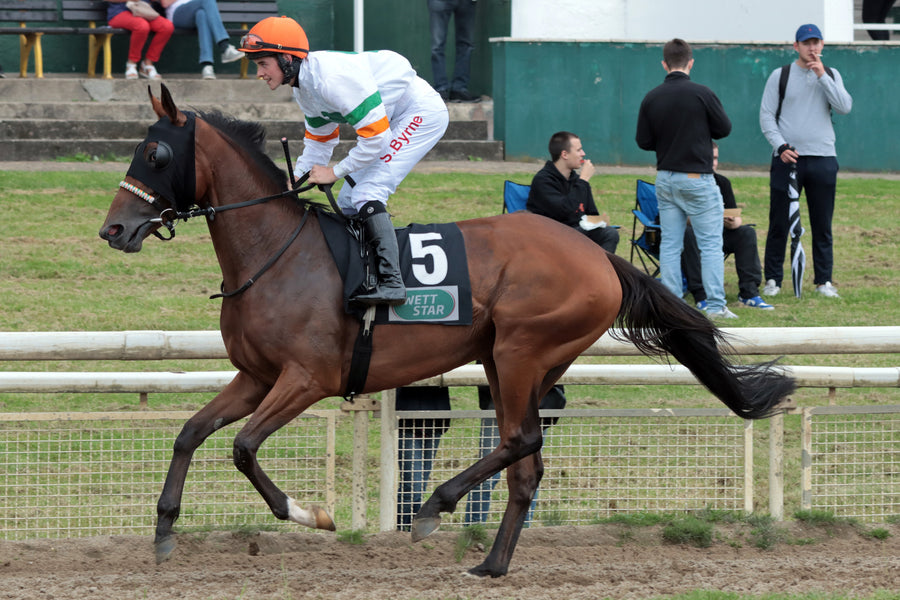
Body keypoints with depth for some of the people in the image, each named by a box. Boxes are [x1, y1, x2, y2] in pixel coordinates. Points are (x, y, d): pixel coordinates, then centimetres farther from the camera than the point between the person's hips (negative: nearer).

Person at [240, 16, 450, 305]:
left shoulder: (332, 78, -32)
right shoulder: (303, 85, 0)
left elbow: (377, 137, -30)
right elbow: (319, 141, 14)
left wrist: (335, 172, -20)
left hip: (422, 113, -10)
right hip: (392, 120, 10)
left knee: (367, 193, -21)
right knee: (349, 201, 9)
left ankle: (391, 281, -24)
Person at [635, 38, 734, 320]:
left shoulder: (651, 98, -1)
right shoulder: (702, 94, -12)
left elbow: (643, 141, 4)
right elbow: (724, 128, -2)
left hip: (665, 179, 4)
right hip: (697, 178, -4)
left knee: (670, 244, 8)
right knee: (710, 243, 1)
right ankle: (716, 305, -3)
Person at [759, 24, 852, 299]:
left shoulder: (831, 75, 11)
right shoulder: (780, 75, 5)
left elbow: (844, 107, -4)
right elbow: (766, 115, 2)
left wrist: (822, 76, -10)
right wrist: (781, 146, -12)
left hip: (823, 159, 2)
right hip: (787, 159, -2)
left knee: (822, 225, 3)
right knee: (779, 224, -1)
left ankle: (824, 281, 10)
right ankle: (772, 279, 7)